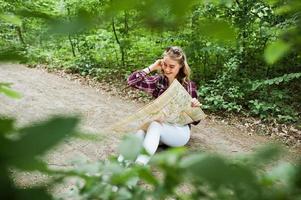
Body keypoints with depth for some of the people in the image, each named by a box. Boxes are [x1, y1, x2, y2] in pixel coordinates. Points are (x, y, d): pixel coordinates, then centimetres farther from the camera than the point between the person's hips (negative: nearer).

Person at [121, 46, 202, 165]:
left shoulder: (189, 86, -6)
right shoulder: (159, 81, 1)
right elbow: (131, 81, -9)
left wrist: (195, 108, -23)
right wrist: (152, 67, -9)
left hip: (180, 131, -2)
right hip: (159, 127, 3)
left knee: (155, 125, -35)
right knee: (141, 130, -33)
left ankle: (139, 164, -51)